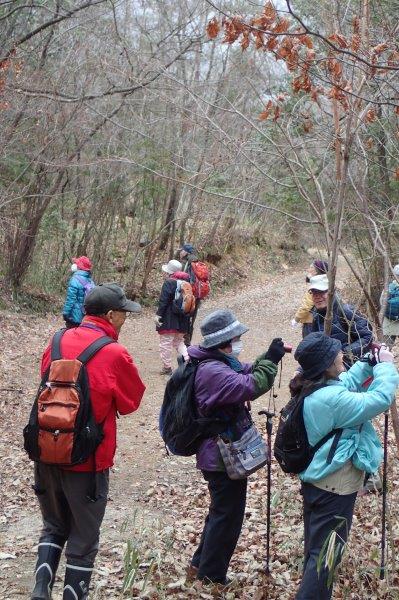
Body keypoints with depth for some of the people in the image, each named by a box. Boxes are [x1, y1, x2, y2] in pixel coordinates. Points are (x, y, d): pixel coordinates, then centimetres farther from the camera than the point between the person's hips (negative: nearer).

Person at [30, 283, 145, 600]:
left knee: (54, 526, 24)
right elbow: (131, 402, -3)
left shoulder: (57, 343, 0)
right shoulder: (115, 355, -16)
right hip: (88, 460, -5)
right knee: (83, 539, 13)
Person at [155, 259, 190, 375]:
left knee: (166, 343, 2)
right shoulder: (185, 282, 9)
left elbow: (163, 301, -17)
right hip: (183, 320, 8)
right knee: (179, 342, 20)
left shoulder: (169, 283, -13)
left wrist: (158, 315, -12)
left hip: (169, 320, -8)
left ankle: (167, 367, 5)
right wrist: (187, 315, 20)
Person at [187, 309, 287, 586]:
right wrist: (271, 361, -22)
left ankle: (201, 564, 37)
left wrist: (268, 357, 0)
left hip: (220, 455, 11)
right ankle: (211, 577, 15)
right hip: (224, 457, -11)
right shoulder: (213, 371, -26)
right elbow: (250, 386, -35)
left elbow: (246, 373, 16)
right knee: (228, 516, 3)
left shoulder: (219, 363, 7)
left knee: (221, 511, 25)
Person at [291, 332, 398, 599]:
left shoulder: (311, 391, 3)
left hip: (315, 481, 10)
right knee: (324, 556, 0)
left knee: (315, 550, 22)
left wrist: (370, 363, 12)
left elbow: (346, 384, 21)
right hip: (334, 488, -10)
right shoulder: (331, 398, -27)